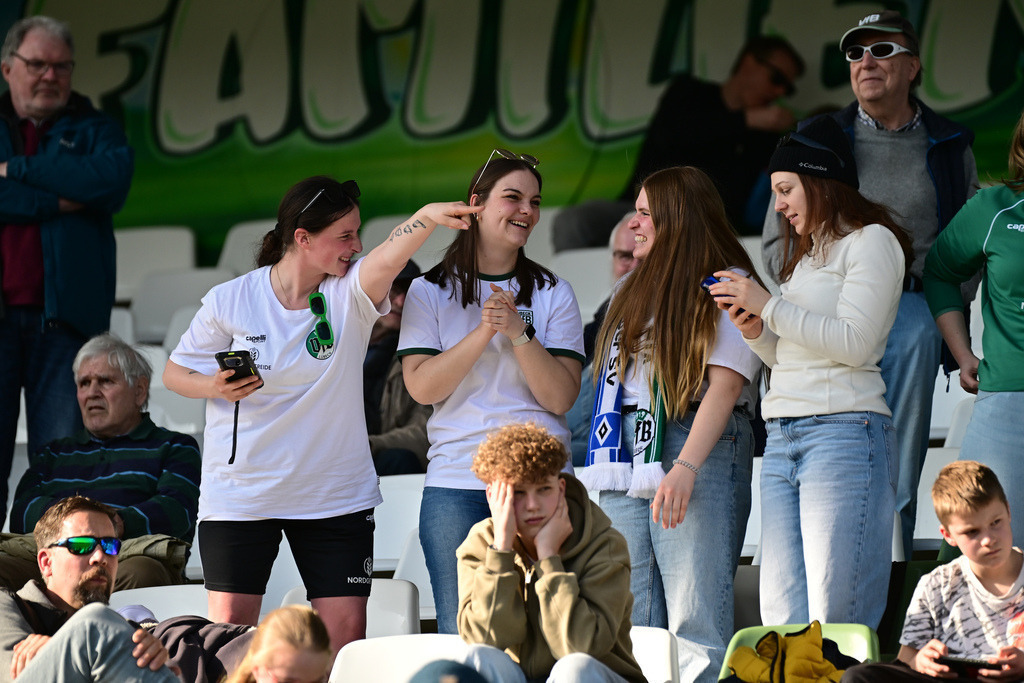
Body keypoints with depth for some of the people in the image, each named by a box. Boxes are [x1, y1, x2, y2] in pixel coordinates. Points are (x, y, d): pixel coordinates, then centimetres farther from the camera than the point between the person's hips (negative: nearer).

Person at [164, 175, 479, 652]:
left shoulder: (350, 294, -4)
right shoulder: (229, 301, -5)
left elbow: (389, 258, -26)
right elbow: (175, 373, 5)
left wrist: (427, 217, -46)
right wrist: (214, 387, -17)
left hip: (336, 497, 1)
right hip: (238, 498, -1)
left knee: (346, 631, -2)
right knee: (228, 630, -1)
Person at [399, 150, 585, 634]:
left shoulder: (553, 294, 8)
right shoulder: (430, 292, 8)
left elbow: (561, 398, -1)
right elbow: (422, 386, -4)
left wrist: (519, 331, -13)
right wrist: (485, 331, -12)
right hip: (456, 487, 0)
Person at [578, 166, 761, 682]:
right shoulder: (633, 291, 24)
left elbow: (726, 383, -11)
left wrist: (685, 467, -22)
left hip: (698, 448, -7)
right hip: (627, 456, 8)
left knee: (696, 624, -12)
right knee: (630, 626, 2)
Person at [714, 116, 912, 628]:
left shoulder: (872, 241, 2)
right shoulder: (806, 255, 26)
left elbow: (854, 342, -10)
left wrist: (770, 305, -7)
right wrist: (756, 331, 9)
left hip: (843, 431, -8)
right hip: (781, 440, 8)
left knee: (835, 616, -13)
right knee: (782, 620, -3)